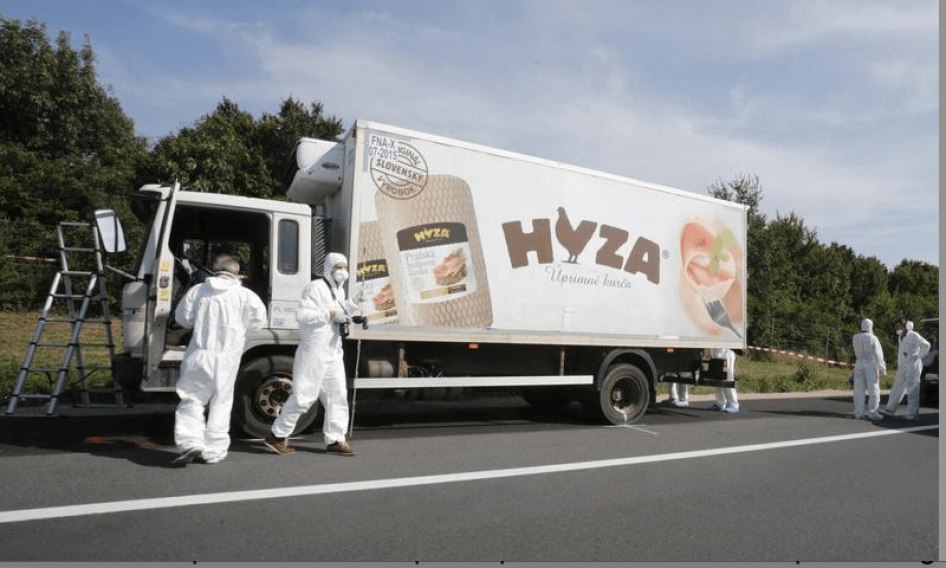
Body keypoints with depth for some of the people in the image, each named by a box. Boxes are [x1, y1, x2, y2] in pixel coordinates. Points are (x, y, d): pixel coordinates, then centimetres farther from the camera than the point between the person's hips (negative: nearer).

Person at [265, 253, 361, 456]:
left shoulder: (339, 291, 17)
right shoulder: (316, 288, -12)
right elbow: (303, 314, -22)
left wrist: (347, 313, 6)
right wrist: (331, 314, -22)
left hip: (333, 352, 9)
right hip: (313, 351, -9)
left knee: (338, 394, 7)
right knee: (304, 395, -4)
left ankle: (334, 439, 15)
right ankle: (277, 436, 10)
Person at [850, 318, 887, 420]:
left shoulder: (855, 337, 2)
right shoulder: (873, 338, -10)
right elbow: (878, 355, -12)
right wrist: (883, 369, -6)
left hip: (859, 364, 4)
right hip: (871, 365, -4)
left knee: (859, 390, 5)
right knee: (874, 390, 3)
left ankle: (858, 412, 5)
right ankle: (872, 413, 3)